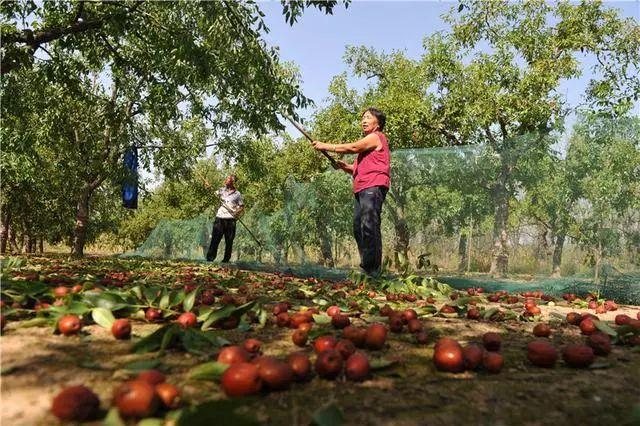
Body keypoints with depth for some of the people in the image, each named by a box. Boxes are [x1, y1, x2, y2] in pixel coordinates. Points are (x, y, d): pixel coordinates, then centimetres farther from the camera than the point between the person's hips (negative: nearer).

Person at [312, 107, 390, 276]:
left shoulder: (376, 137, 1)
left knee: (369, 225, -18)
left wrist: (326, 146, -5)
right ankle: (366, 267, 12)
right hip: (362, 189, 10)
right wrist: (346, 167, 14)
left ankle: (373, 270, -19)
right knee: (358, 227, 7)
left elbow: (352, 147, -11)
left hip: (373, 186, -10)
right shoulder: (367, 142, 31)